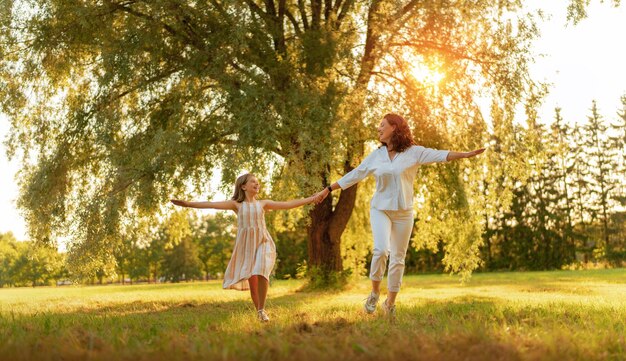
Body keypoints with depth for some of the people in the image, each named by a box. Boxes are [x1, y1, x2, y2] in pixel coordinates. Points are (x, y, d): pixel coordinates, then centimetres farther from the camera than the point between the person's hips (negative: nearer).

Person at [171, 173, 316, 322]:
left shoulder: (263, 203, 11)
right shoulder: (237, 204, 8)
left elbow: (287, 204, 9)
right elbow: (212, 204, 0)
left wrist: (313, 198, 4)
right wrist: (188, 203, -8)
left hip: (263, 243, 0)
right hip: (246, 245, 0)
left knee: (261, 273, -24)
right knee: (252, 279, -2)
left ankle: (262, 309, -10)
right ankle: (258, 311, 16)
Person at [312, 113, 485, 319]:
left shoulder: (413, 152, -2)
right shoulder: (376, 156, 5)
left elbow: (440, 155, -11)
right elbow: (353, 175, 10)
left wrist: (465, 155, -24)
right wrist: (327, 190, 12)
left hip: (403, 212, 0)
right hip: (380, 209, 1)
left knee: (398, 258, 5)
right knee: (381, 250, -20)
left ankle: (390, 303, 18)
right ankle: (375, 292, 1)